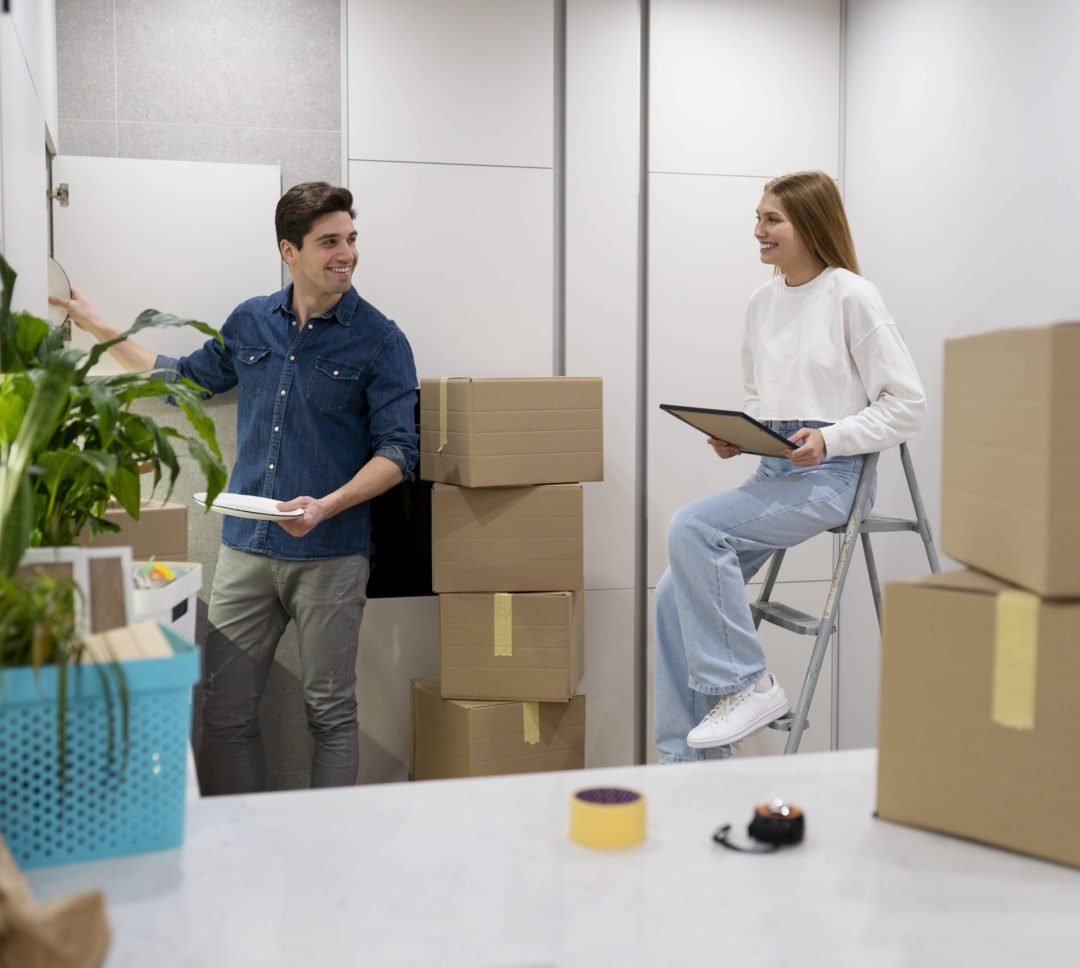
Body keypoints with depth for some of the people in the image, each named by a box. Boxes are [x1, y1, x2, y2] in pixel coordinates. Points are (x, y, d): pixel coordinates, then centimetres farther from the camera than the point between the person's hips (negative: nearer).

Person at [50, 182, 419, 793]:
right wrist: (98, 328, 26)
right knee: (225, 712, 6)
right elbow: (183, 381, 26)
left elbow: (398, 451, -8)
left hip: (330, 554, -4)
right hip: (246, 549, 4)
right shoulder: (251, 323, 10)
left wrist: (327, 506, -22)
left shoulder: (380, 341, -3)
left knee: (331, 713, 4)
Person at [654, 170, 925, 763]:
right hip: (774, 471, 7)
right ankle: (686, 761, 4)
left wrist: (829, 437, -20)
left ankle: (747, 685, -13)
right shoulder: (763, 301, 13)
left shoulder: (852, 297, -7)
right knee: (676, 595, -5)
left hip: (830, 473, -7)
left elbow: (906, 403, -8)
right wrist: (733, 435, 2)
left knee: (693, 528, -27)